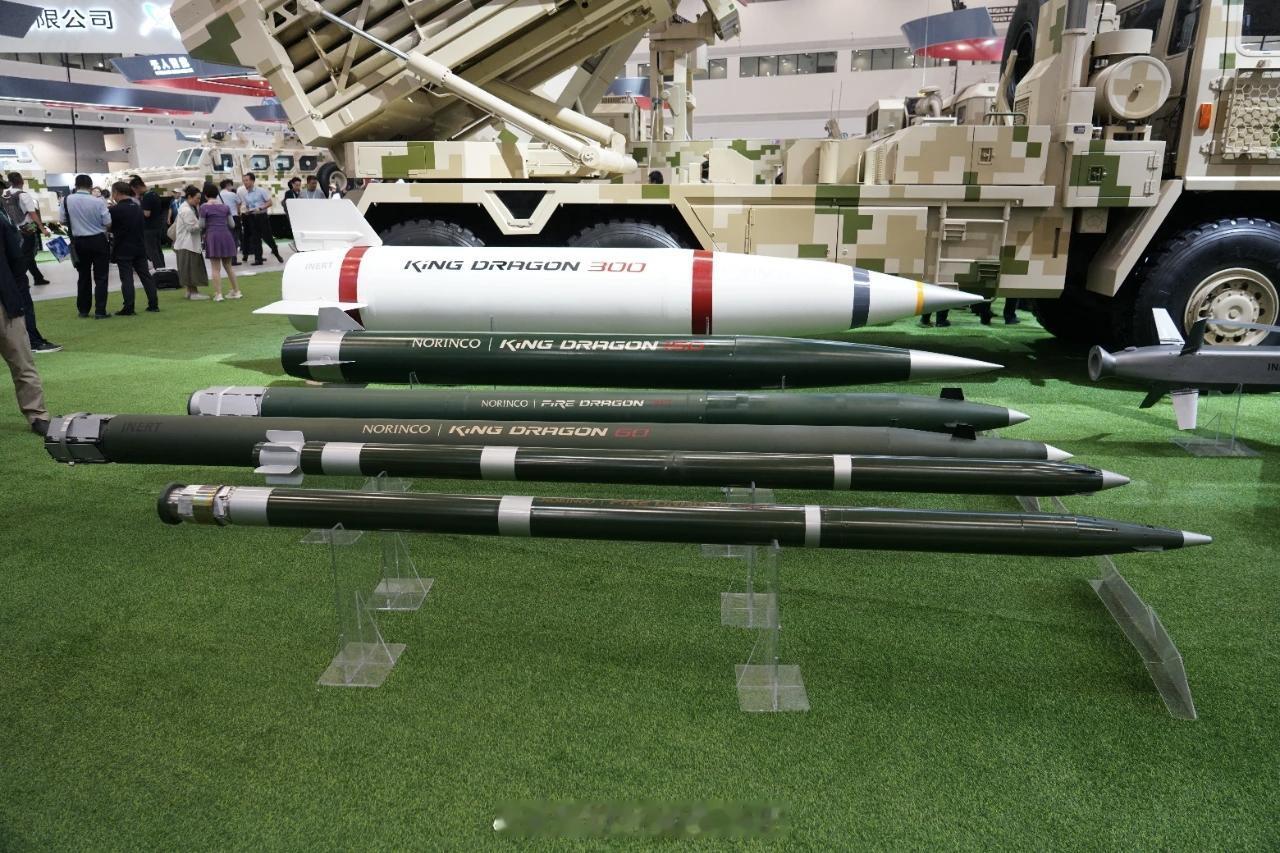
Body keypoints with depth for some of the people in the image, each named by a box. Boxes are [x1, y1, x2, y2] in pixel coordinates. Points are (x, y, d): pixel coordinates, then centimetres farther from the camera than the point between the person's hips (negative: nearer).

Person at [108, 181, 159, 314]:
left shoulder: (115, 210, -13)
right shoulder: (137, 207, 8)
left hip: (123, 250, -6)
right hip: (140, 247, 6)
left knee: (126, 279, -4)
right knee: (145, 275, 9)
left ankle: (129, 309, -4)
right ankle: (153, 305, 11)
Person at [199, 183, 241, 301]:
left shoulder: (204, 207, -3)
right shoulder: (225, 206, 9)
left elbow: (202, 224, 0)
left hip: (213, 236, -4)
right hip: (226, 235, 4)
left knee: (216, 268, -1)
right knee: (228, 266, 16)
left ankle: (218, 294, -5)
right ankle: (236, 291, 17)